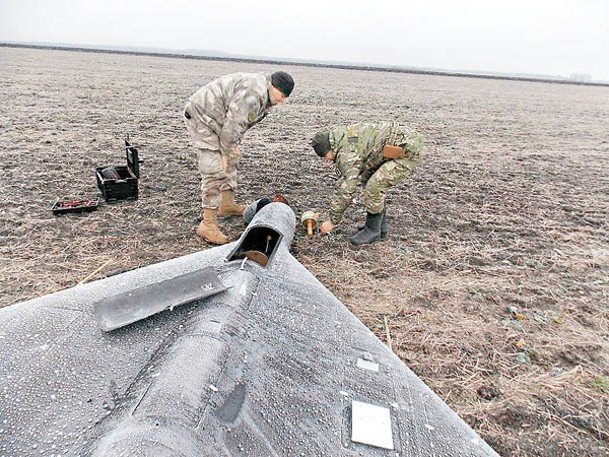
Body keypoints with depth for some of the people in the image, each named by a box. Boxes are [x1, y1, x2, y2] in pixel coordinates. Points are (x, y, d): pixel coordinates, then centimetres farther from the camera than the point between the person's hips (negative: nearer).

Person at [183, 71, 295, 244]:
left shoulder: (263, 95, 10)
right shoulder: (254, 93, -24)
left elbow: (239, 122, 14)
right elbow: (233, 124, -25)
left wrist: (233, 146, 5)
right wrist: (225, 153, -16)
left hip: (214, 119, 11)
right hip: (201, 116, -11)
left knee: (230, 161, 20)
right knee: (215, 172, -15)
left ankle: (227, 205, 34)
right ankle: (208, 224, -12)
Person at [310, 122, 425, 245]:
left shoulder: (347, 152, -20)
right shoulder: (343, 139, 10)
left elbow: (346, 190, -19)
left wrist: (333, 221, -8)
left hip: (409, 151, -10)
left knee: (374, 186, -15)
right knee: (367, 178, 15)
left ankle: (373, 230, 5)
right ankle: (380, 226, 20)